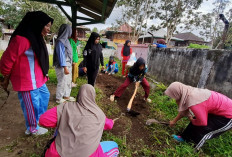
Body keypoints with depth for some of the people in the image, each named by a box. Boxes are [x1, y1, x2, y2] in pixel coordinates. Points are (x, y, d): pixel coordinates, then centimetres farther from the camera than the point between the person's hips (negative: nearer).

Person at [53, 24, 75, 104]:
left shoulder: (65, 40, 10)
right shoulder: (60, 41, -16)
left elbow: (68, 54, 10)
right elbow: (61, 55, -19)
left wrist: (69, 66, 10)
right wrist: (65, 67, -21)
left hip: (68, 65, 9)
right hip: (62, 66, -9)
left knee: (68, 81, 17)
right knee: (62, 82, 2)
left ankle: (66, 96, 33)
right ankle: (59, 98, 20)